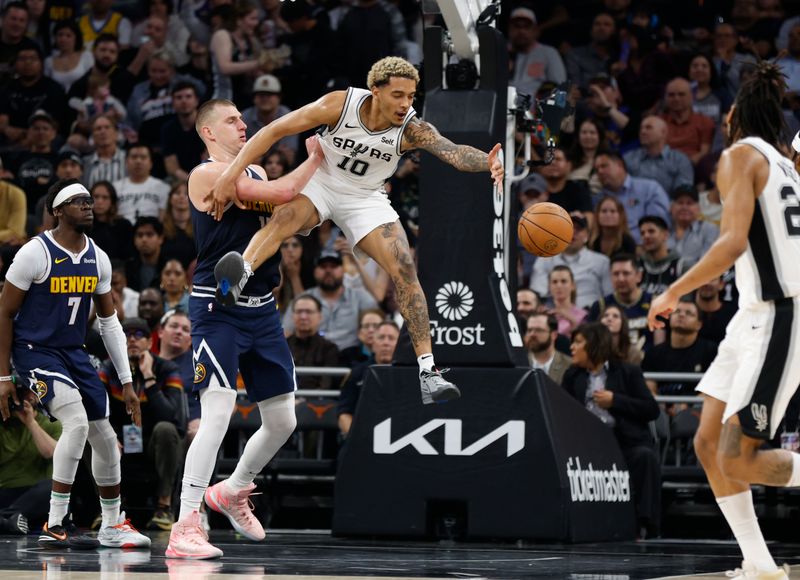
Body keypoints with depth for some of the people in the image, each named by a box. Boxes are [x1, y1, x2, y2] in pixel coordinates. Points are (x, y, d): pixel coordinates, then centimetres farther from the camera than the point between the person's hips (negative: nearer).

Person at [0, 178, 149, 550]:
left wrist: (127, 382, 9)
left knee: (105, 437, 8)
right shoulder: (35, 253, -15)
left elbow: (109, 322, 11)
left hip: (74, 353, 7)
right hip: (35, 351, -7)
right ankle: (53, 527, -20)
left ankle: (112, 525, 27)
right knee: (77, 423, -26)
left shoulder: (98, 258, 4)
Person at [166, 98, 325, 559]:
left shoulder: (256, 173, 17)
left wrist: (322, 167, 8)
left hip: (262, 309, 8)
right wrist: (315, 159, -5)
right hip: (219, 308, -8)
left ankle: (232, 492, 35)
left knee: (283, 421, 10)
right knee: (218, 414, -19)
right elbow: (281, 193, -18)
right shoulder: (207, 174, -10)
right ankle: (185, 527, -17)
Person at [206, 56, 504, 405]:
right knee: (287, 214, -36)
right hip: (319, 182, -2)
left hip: (365, 199, 2)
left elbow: (454, 152, -39)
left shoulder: (412, 130, -22)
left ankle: (427, 371, -9)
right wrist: (231, 174, -29)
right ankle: (236, 281, -60)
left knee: (405, 270, -12)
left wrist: (487, 162, -62)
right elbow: (274, 131, -22)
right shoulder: (341, 104, -25)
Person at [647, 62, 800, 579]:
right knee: (709, 443, 7)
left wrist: (673, 293, -14)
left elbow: (734, 242, -20)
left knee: (738, 461, -12)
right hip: (757, 318, 9)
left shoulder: (741, 155, -8)